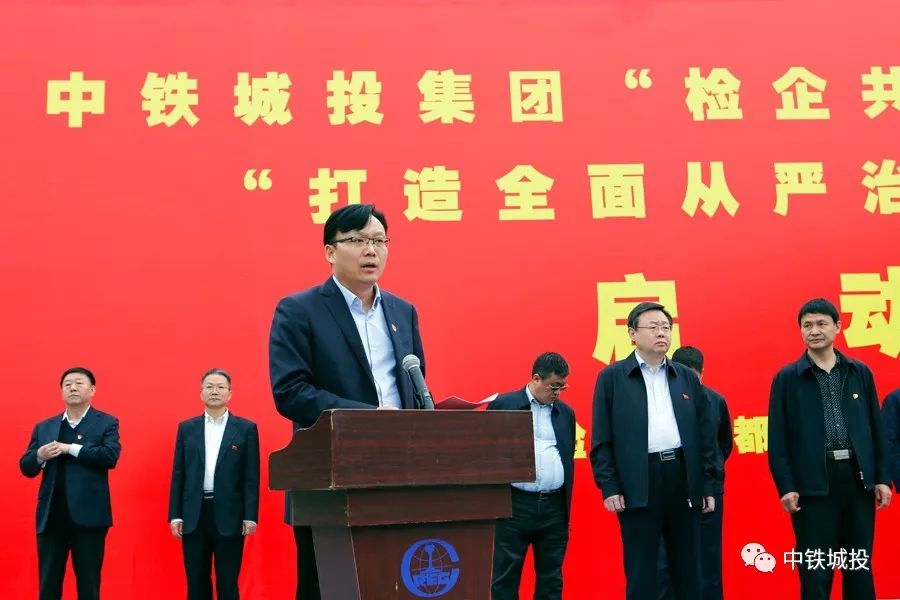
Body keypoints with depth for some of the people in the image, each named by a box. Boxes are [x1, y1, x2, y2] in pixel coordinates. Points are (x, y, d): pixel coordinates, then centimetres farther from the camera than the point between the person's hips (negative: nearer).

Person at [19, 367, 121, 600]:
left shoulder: (107, 423, 4)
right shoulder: (44, 427, 13)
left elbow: (110, 456, -13)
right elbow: (26, 468, 11)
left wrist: (70, 448, -14)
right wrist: (39, 456, -11)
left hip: (88, 515, -3)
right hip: (51, 516, 3)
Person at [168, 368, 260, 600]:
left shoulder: (246, 428, 3)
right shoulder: (186, 428, 10)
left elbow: (251, 477, 0)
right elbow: (178, 475, 8)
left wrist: (250, 516, -6)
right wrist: (175, 515, 2)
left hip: (229, 514, -2)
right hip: (194, 514, 2)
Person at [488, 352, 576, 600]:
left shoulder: (566, 412, 13)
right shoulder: (503, 405, 0)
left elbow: (569, 458, 17)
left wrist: (567, 505, 13)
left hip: (555, 506, 4)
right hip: (515, 505, -4)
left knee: (551, 578, 9)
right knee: (506, 577, 0)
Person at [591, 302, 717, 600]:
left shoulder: (687, 377, 13)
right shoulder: (611, 377, 2)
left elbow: (705, 434, 13)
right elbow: (601, 439, -1)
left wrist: (708, 486, 8)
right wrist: (609, 487, -8)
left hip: (684, 478, 4)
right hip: (638, 483, -4)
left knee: (688, 569, 10)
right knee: (641, 573, 2)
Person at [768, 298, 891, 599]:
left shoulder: (860, 373, 9)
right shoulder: (787, 378, 1)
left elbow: (875, 429, 10)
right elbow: (777, 438, -1)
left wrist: (882, 477, 5)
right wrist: (786, 487, -8)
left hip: (858, 478, 3)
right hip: (813, 484, -3)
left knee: (860, 566, 11)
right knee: (815, 571, 1)